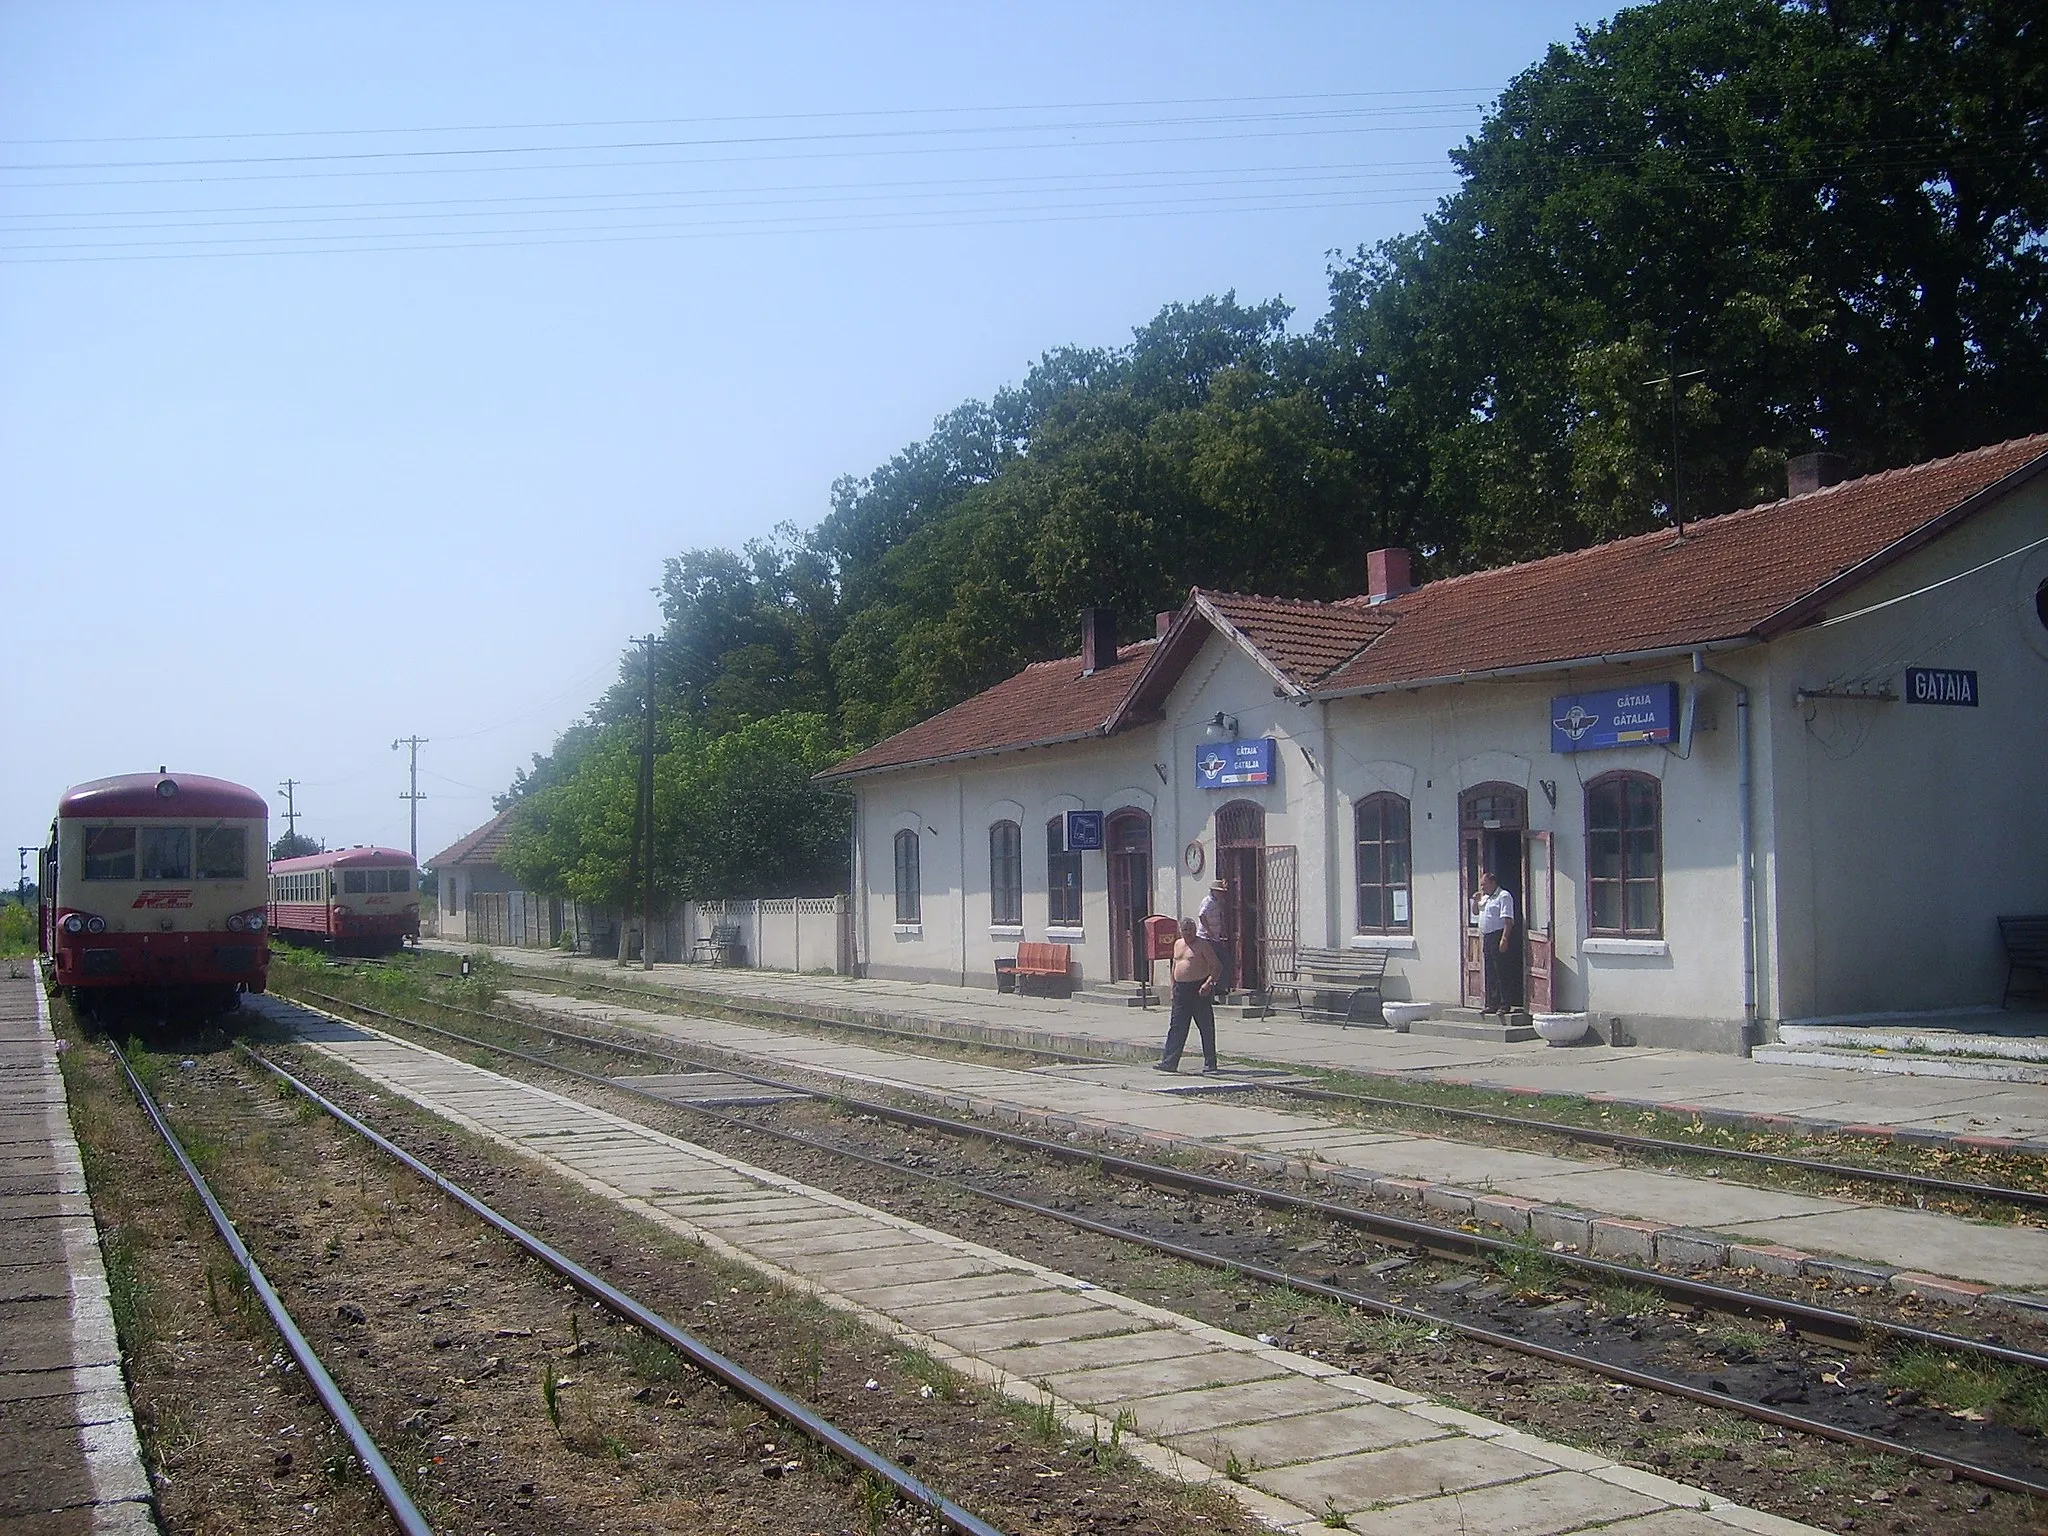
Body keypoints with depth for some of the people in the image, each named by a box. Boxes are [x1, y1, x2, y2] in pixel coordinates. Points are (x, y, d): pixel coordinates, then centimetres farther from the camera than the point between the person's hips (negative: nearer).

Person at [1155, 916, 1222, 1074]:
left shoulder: (1203, 945, -6)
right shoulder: (1178, 944, 15)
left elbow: (1217, 967, -8)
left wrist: (1208, 983, -22)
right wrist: (1173, 987, 18)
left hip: (1199, 990, -6)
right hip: (1181, 990, 6)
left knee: (1206, 1027, 2)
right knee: (1176, 1027, 1)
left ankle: (1210, 1063, 10)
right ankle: (1169, 1061, -1)